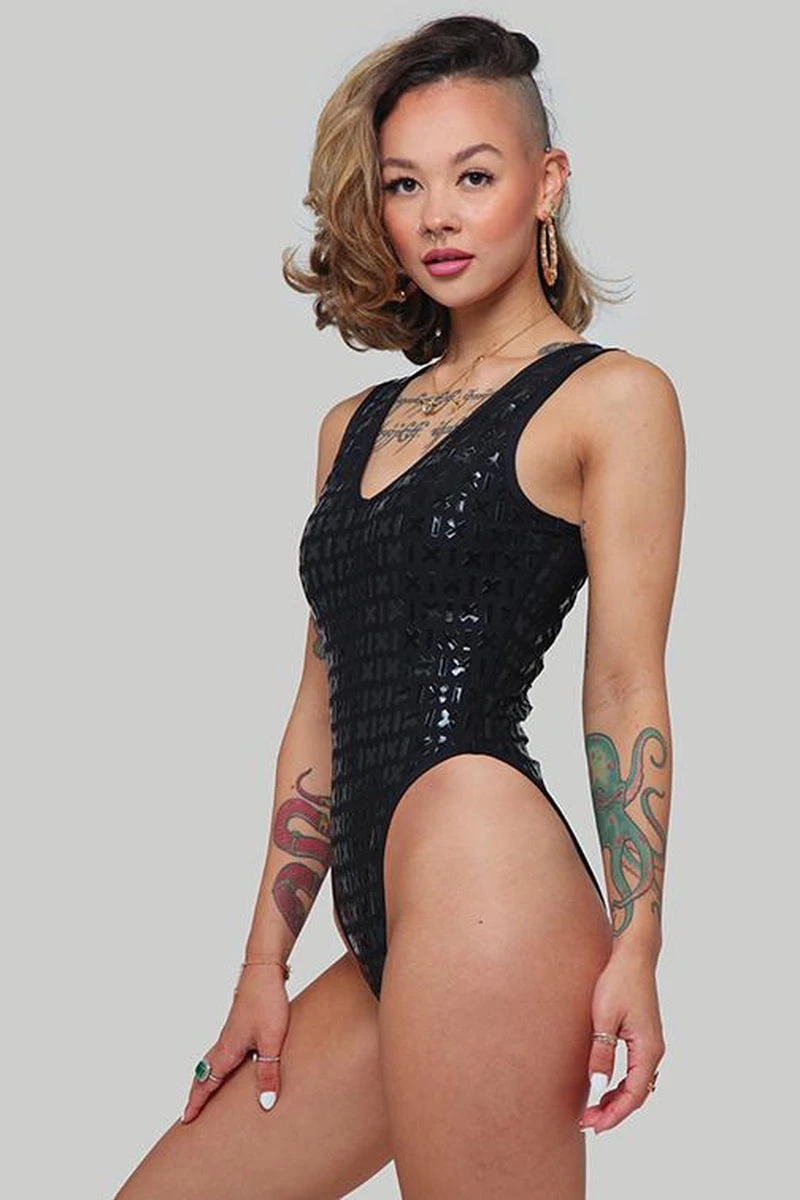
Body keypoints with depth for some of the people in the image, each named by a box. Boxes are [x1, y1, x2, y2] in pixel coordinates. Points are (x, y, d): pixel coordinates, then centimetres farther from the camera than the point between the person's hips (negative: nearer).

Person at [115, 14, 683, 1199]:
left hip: (484, 873, -7)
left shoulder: (610, 397, 2)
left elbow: (625, 683, -4)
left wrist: (635, 943, -10)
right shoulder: (354, 428, 21)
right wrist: (266, 963, 15)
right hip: (382, 936, 7)